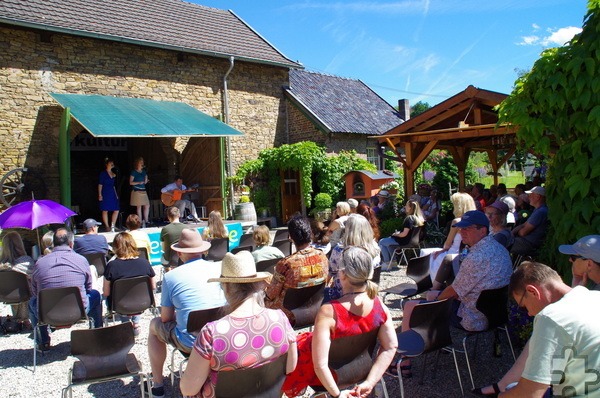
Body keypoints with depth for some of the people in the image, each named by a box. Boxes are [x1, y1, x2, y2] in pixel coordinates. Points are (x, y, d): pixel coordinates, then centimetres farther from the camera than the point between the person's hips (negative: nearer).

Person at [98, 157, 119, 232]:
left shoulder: (113, 174, 14)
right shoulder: (103, 174, -4)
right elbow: (100, 185, -6)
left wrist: (116, 194, 16)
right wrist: (100, 195, -13)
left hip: (112, 193, 6)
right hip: (105, 194, -6)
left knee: (116, 210, 0)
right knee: (105, 211, 0)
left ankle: (112, 226, 10)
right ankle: (107, 227, 6)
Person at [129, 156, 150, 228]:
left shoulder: (144, 172, 14)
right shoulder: (133, 172, -3)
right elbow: (130, 182, -7)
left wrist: (146, 180, 0)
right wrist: (139, 182, -19)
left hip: (143, 191, 6)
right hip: (137, 191, -6)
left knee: (147, 206, -1)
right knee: (139, 207, -3)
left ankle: (146, 221, 8)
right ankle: (141, 223, 0)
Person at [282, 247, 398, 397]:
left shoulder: (328, 312, -35)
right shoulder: (380, 306, -20)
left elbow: (320, 365, -34)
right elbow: (390, 347, -16)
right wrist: (369, 382, -14)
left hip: (328, 375, -5)